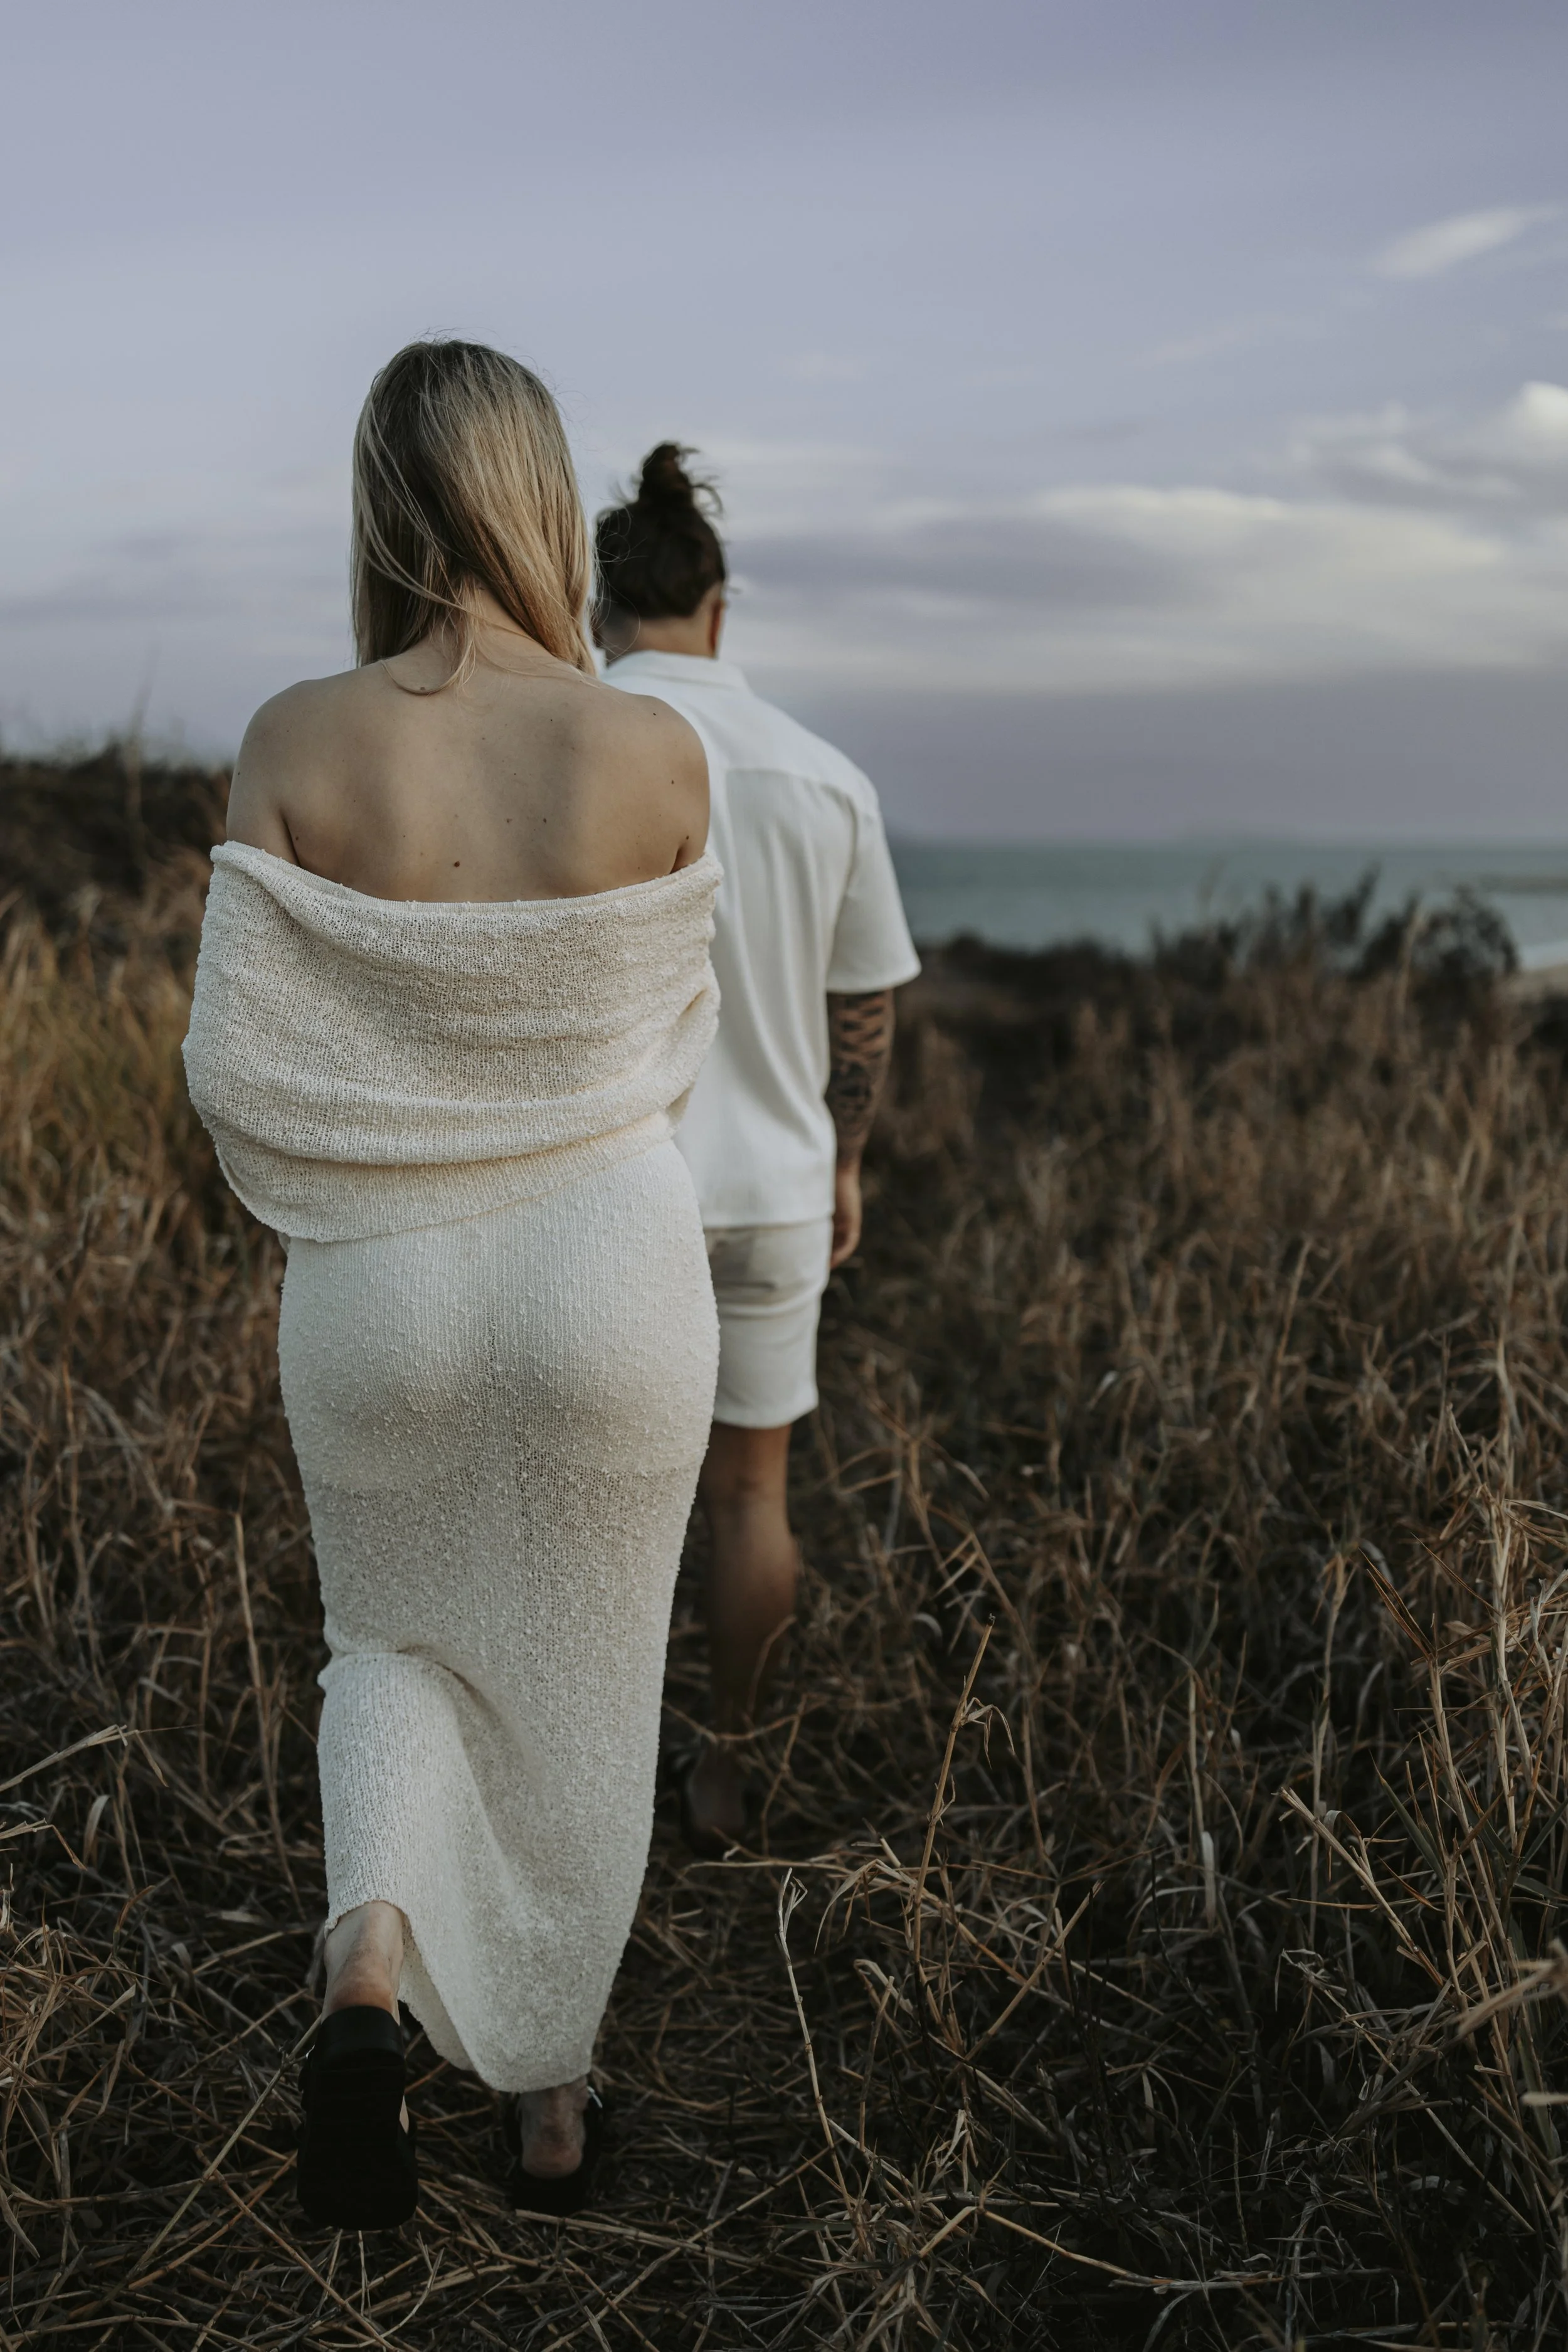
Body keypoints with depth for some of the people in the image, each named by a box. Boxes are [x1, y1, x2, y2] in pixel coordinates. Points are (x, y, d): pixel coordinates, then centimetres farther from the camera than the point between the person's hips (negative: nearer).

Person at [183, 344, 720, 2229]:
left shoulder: (297, 742, -12)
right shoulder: (655, 752, -12)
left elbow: (235, 1067, -12)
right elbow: (670, 1030, 0)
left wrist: (336, 1207, 7)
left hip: (376, 1291, 1)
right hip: (609, 1279, 0)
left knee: (399, 1641, 26)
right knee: (571, 1691, 19)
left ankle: (369, 1969, 1)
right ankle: (548, 2105, 35)